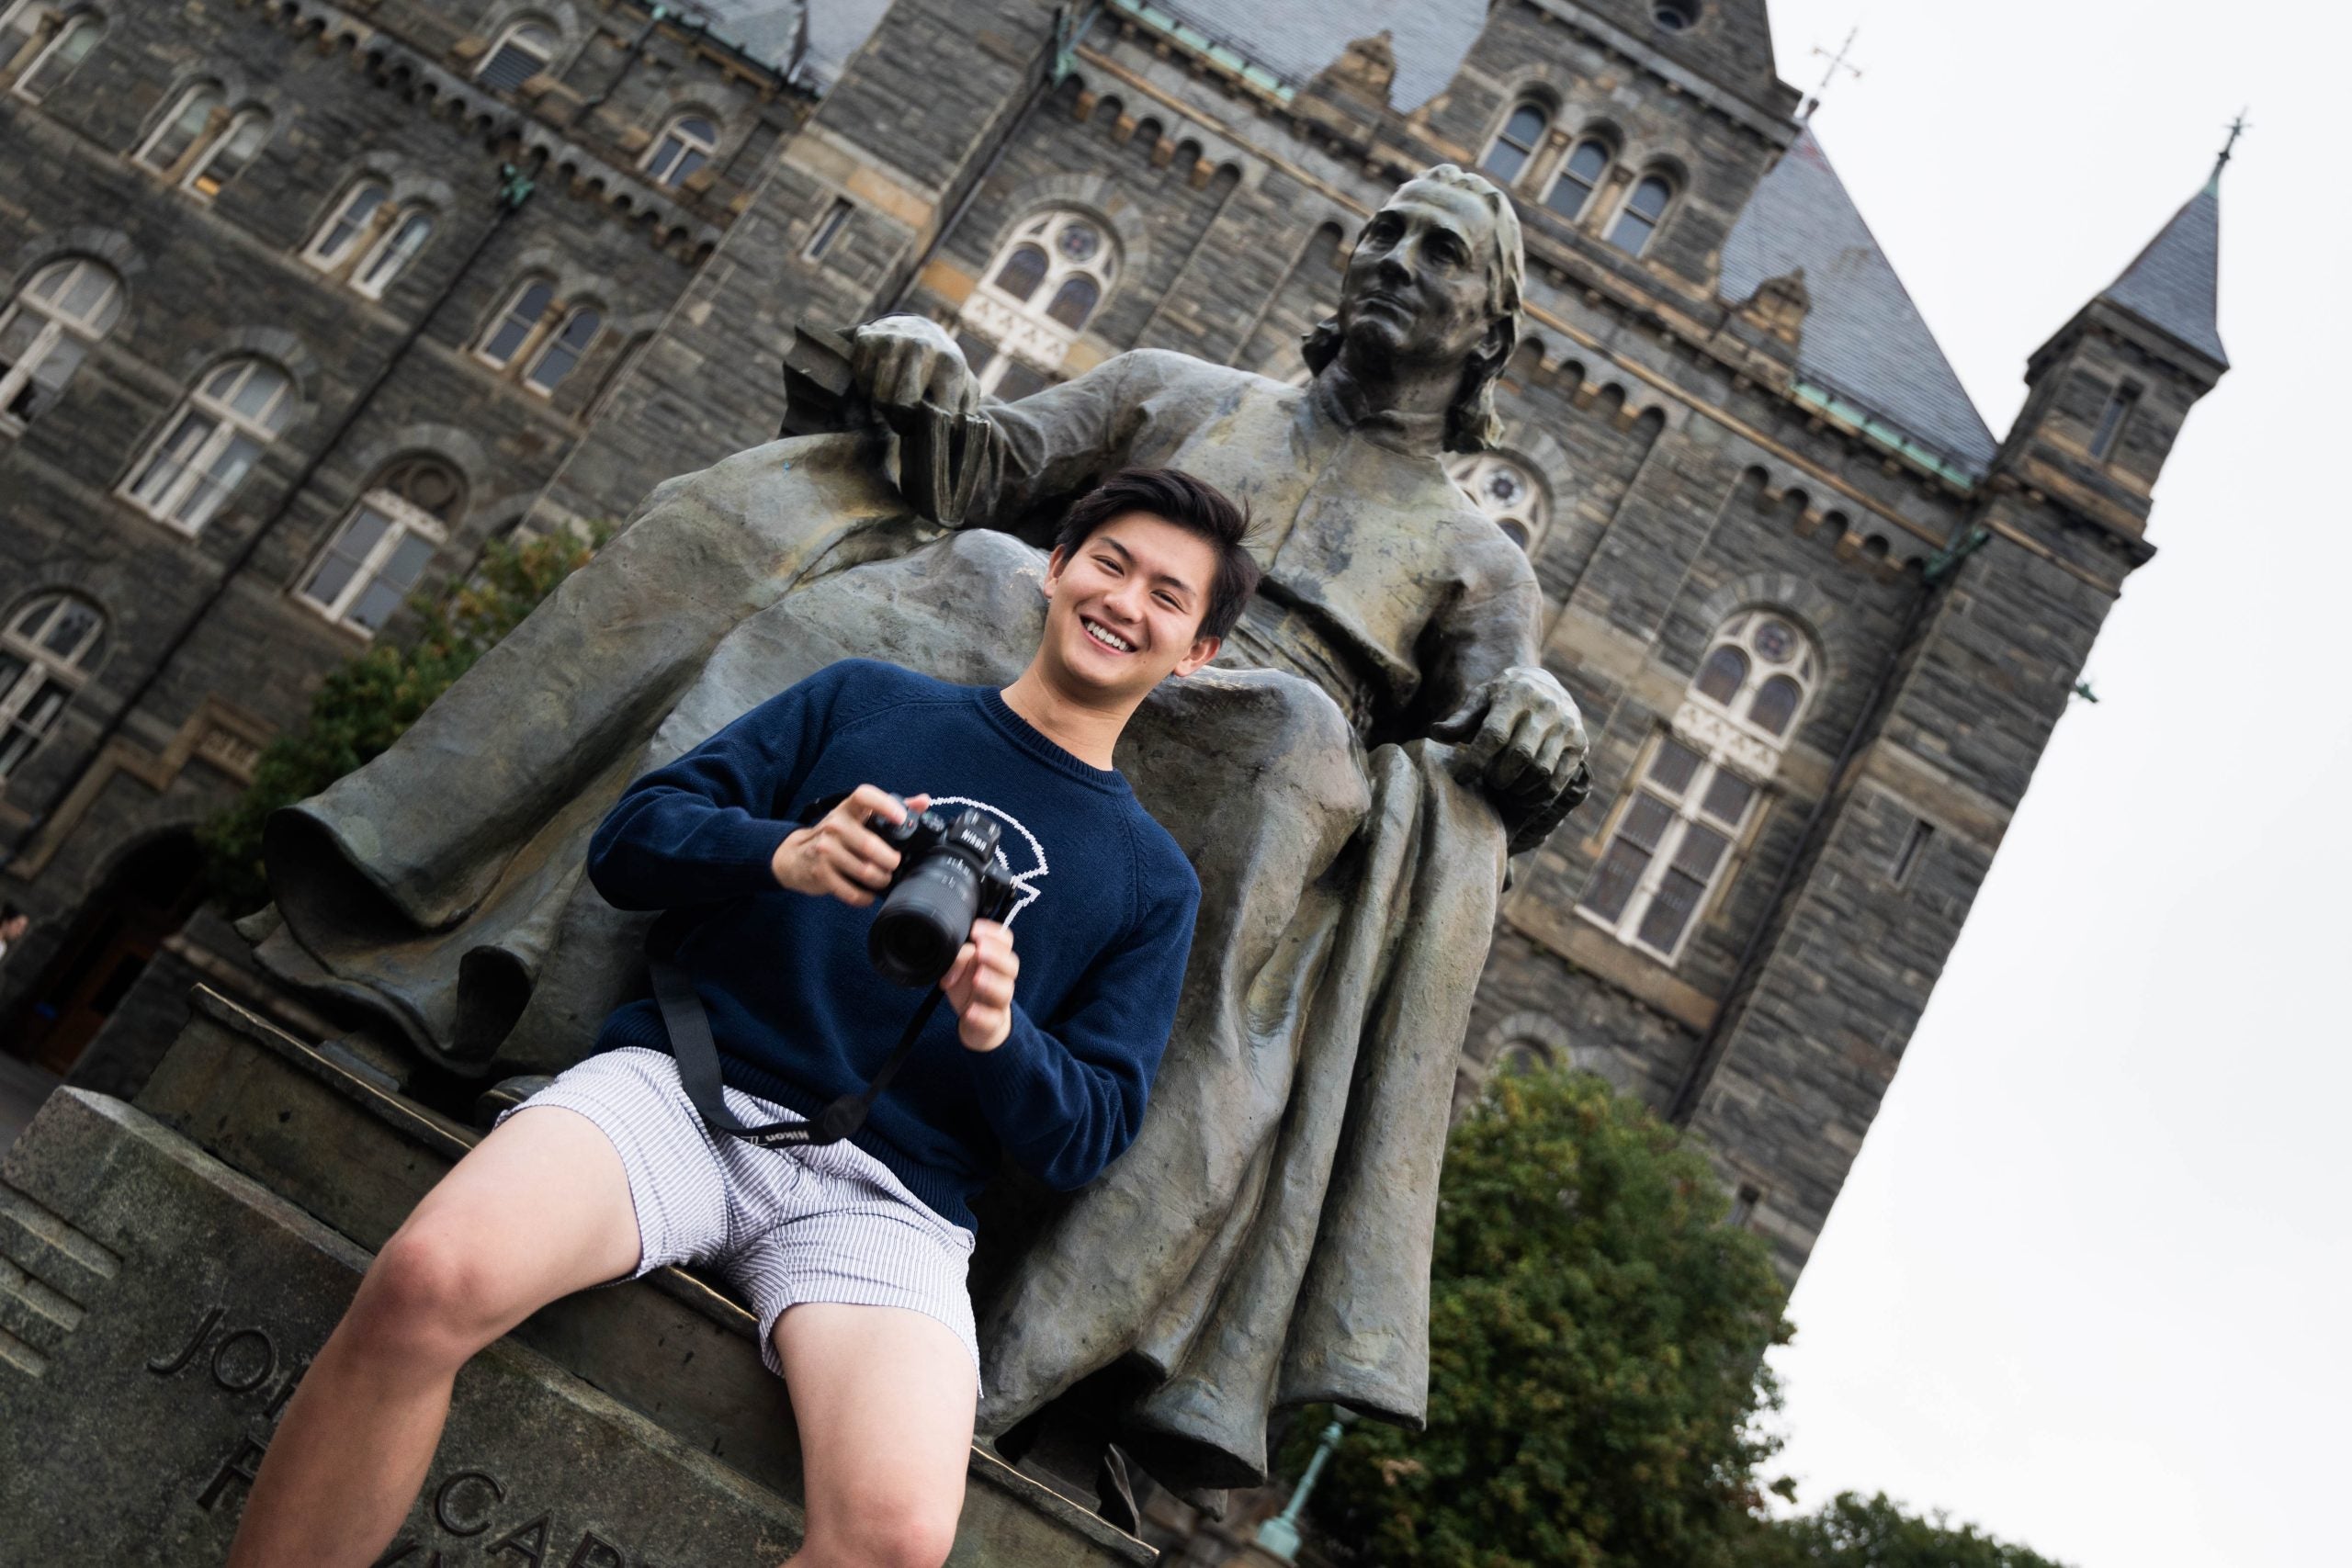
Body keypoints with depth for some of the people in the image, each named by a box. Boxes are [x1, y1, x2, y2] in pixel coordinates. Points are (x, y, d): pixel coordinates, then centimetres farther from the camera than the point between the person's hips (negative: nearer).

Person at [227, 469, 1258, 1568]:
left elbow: (1090, 1137, 10)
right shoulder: (864, 698, 17)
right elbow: (630, 842, 10)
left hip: (883, 1194, 0)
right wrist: (782, 854, -12)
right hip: (683, 1086, 0)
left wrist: (999, 1034, -12)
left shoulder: (1153, 880, 17)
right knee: (431, 1277, -32)